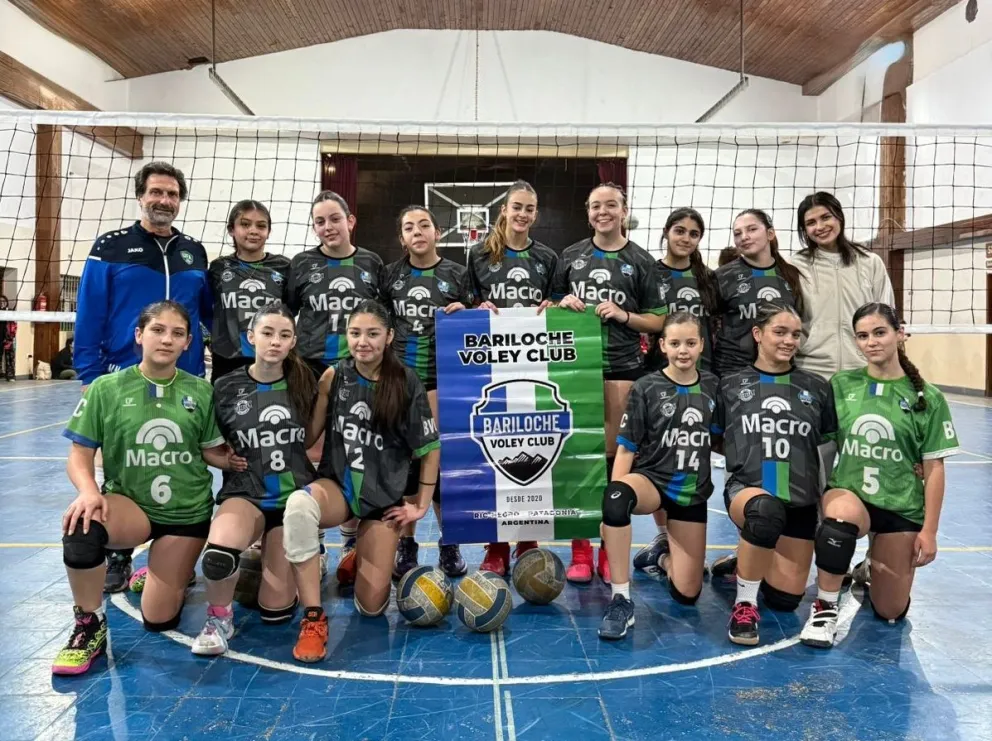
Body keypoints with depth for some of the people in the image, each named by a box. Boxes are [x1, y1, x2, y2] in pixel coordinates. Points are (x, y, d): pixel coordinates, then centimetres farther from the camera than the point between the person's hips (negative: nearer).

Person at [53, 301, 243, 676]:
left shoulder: (200, 391, -3)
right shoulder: (106, 388, -6)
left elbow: (212, 451, 6)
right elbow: (80, 455, -6)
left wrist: (232, 461, -14)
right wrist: (88, 491, -24)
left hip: (187, 513, 1)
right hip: (129, 504, -1)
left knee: (158, 620, 2)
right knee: (82, 527, -37)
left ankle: (174, 575, 39)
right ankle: (89, 626, -11)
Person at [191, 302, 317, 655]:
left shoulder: (304, 383, 1)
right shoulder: (226, 387, -1)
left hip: (295, 496, 1)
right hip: (245, 494, -1)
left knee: (275, 611, -2)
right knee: (217, 556, -36)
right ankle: (218, 617, -4)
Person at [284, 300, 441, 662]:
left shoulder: (406, 382, -10)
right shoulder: (335, 376, -4)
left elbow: (430, 447, -3)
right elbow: (308, 436, 3)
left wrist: (422, 505, -3)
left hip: (384, 497, 0)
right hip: (337, 486, 1)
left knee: (370, 607, -1)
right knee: (298, 504, -38)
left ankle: (363, 558, 36)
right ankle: (313, 619, -23)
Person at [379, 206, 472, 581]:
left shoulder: (458, 274, 5)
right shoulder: (390, 274, 9)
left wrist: (463, 314, -11)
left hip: (442, 378, -1)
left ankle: (449, 544, 17)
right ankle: (405, 544, 16)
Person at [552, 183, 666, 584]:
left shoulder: (640, 261, 7)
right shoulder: (571, 255, 12)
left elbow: (657, 321, 7)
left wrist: (622, 314, -9)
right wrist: (564, 303, -3)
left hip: (622, 368, -1)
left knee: (613, 457, 1)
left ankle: (610, 551, 13)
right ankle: (580, 550, 10)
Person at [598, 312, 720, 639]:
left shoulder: (713, 386, 1)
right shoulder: (646, 388, -7)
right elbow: (627, 449, -8)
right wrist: (614, 505, -16)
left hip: (692, 492, 3)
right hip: (652, 480, -3)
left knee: (686, 594, -1)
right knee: (617, 495, -41)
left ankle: (664, 558, 37)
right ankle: (621, 600, -27)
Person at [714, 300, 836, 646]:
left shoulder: (817, 387, 8)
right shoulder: (730, 384, 5)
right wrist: (746, 456, 1)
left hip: (800, 500, 3)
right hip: (746, 488, -3)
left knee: (785, 599, -1)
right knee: (766, 510, -40)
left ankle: (744, 565, 34)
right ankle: (744, 603, -18)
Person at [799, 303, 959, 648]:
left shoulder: (927, 398, -4)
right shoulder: (841, 384, -1)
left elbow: (934, 469, -1)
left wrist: (929, 531, -3)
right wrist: (816, 493, -7)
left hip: (901, 509, 1)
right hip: (848, 492, -1)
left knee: (890, 613, 6)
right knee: (841, 515, -39)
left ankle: (870, 571, 41)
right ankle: (825, 607, -17)